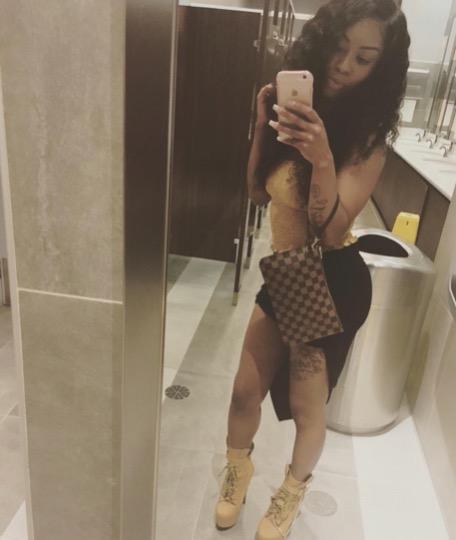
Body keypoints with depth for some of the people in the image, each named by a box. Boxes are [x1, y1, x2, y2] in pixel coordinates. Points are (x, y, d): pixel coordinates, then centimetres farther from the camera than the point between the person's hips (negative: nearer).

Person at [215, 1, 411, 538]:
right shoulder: (297, 106, 2)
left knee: (306, 404, 11)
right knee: (246, 391, 13)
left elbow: (331, 228, -23)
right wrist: (264, 127, -8)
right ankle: (237, 473, 44)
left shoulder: (368, 137, -13)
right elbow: (258, 191, 5)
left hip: (332, 282, -5)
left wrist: (322, 158, -37)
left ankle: (291, 493, 42)